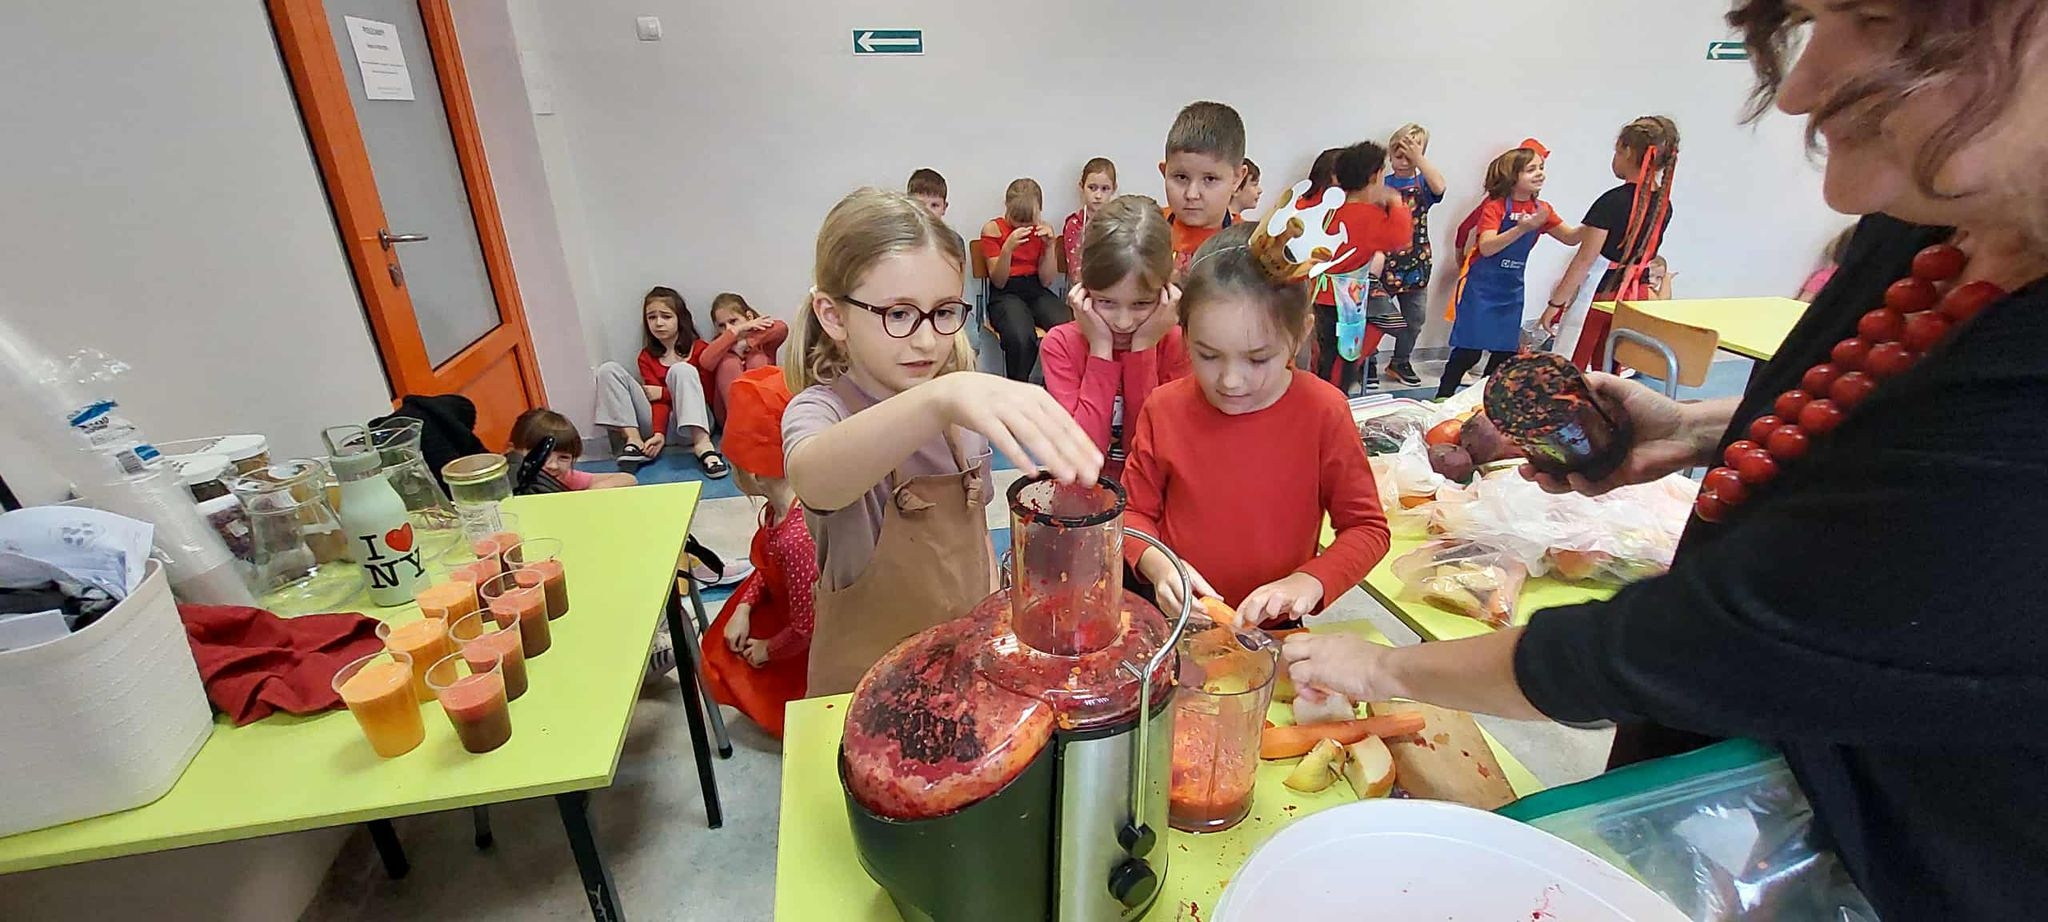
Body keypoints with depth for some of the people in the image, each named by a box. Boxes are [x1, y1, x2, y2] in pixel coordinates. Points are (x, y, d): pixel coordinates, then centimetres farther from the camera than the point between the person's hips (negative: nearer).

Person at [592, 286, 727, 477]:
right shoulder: (647, 356, 11)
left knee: (682, 370, -29)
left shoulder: (699, 349, 1)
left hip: (692, 422, -4)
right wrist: (659, 434, -19)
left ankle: (702, 445, -44)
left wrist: (663, 392, -4)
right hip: (657, 426, 4)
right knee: (608, 370, -7)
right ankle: (634, 440, -21)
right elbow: (657, 398, -2)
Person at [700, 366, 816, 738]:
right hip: (798, 613, 9)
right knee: (722, 649, 20)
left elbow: (806, 627, -28)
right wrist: (744, 607, -2)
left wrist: (768, 650, -10)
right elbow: (766, 567, 10)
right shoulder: (780, 506, -11)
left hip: (814, 646, -9)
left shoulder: (795, 538, -39)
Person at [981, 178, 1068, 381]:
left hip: (1038, 292, 3)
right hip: (1006, 294, -3)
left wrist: (1050, 245, -9)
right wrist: (1008, 248, -21)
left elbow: (1046, 280, 4)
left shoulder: (1044, 229, 9)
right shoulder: (993, 229, 1)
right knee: (1020, 338, -37)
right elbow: (998, 282, -5)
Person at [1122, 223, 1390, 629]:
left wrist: (1310, 581, -18)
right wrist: (1156, 565, -14)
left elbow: (1367, 527, 0)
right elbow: (1135, 511, 6)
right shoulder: (1164, 408, -5)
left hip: (1276, 630, 0)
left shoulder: (1323, 412, -9)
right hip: (1177, 623, 1)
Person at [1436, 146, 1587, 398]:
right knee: (1469, 350, -7)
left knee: (1507, 349, 9)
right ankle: (1442, 398, 4)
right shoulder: (1494, 206, -12)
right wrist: (1522, 229, -37)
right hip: (1481, 286, -7)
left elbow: (1571, 237, 8)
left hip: (1511, 288, 7)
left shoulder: (1541, 209, 6)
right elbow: (1487, 248, -25)